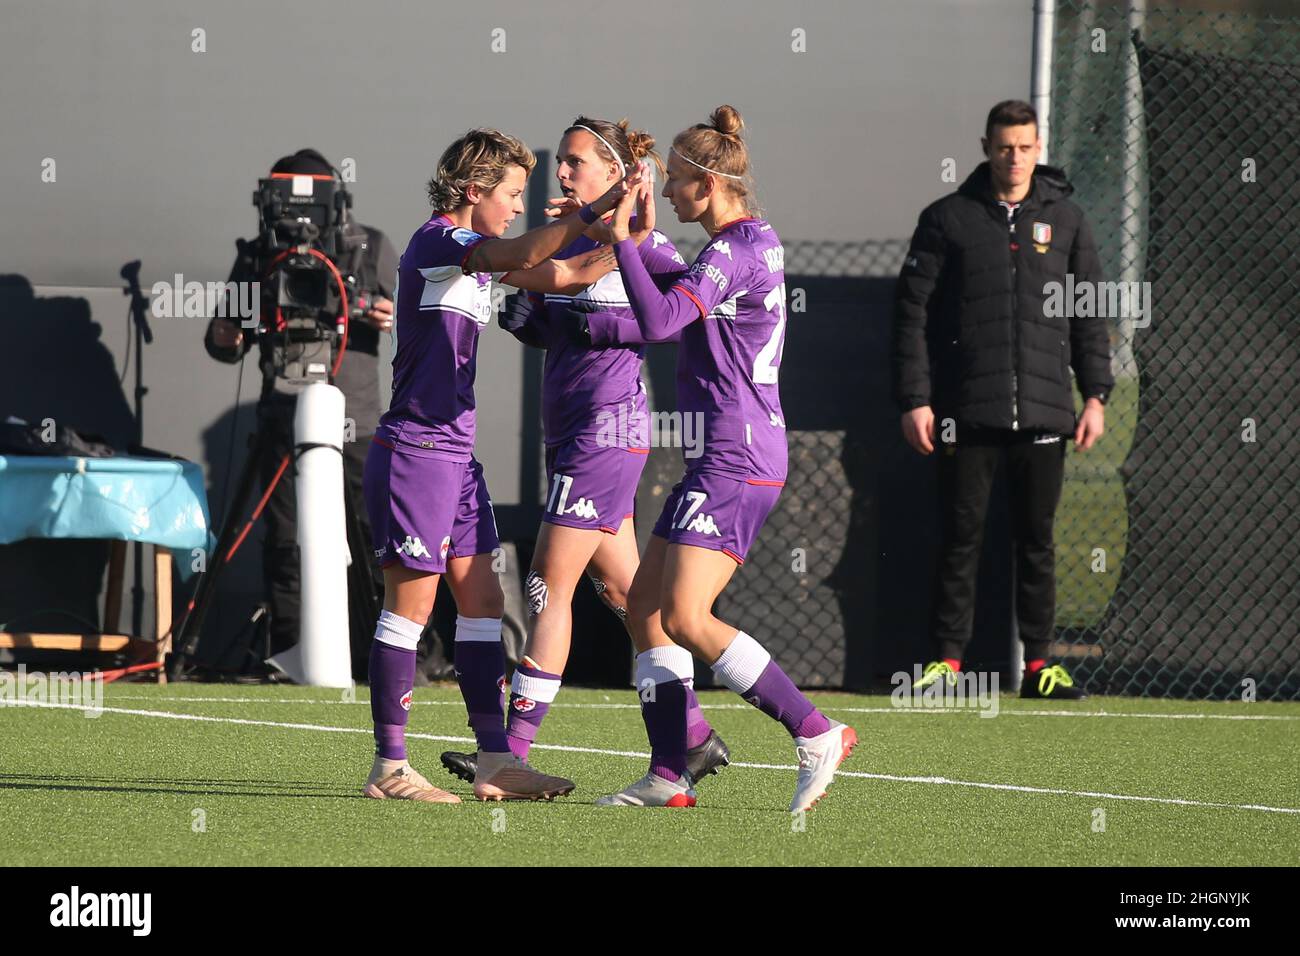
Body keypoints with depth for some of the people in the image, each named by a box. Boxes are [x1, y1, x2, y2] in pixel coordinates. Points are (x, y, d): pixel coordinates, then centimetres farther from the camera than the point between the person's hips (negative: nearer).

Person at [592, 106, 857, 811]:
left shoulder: (734, 252, -15)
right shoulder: (755, 243, 17)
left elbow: (660, 320, -28)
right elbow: (679, 313, 33)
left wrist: (622, 240, -23)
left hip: (736, 461, -11)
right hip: (722, 459, 11)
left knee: (685, 619, -16)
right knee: (644, 610, 9)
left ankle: (817, 734, -13)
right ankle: (668, 776, 10)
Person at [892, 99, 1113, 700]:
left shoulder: (1065, 219, 10)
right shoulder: (949, 219, 3)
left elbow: (1090, 313, 14)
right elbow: (912, 312, 2)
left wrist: (1095, 395, 6)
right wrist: (914, 400, -4)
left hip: (1043, 411, 2)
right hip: (967, 412, -2)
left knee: (1037, 539, 5)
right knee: (960, 536, 0)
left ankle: (1039, 663, 9)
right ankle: (948, 658, 6)